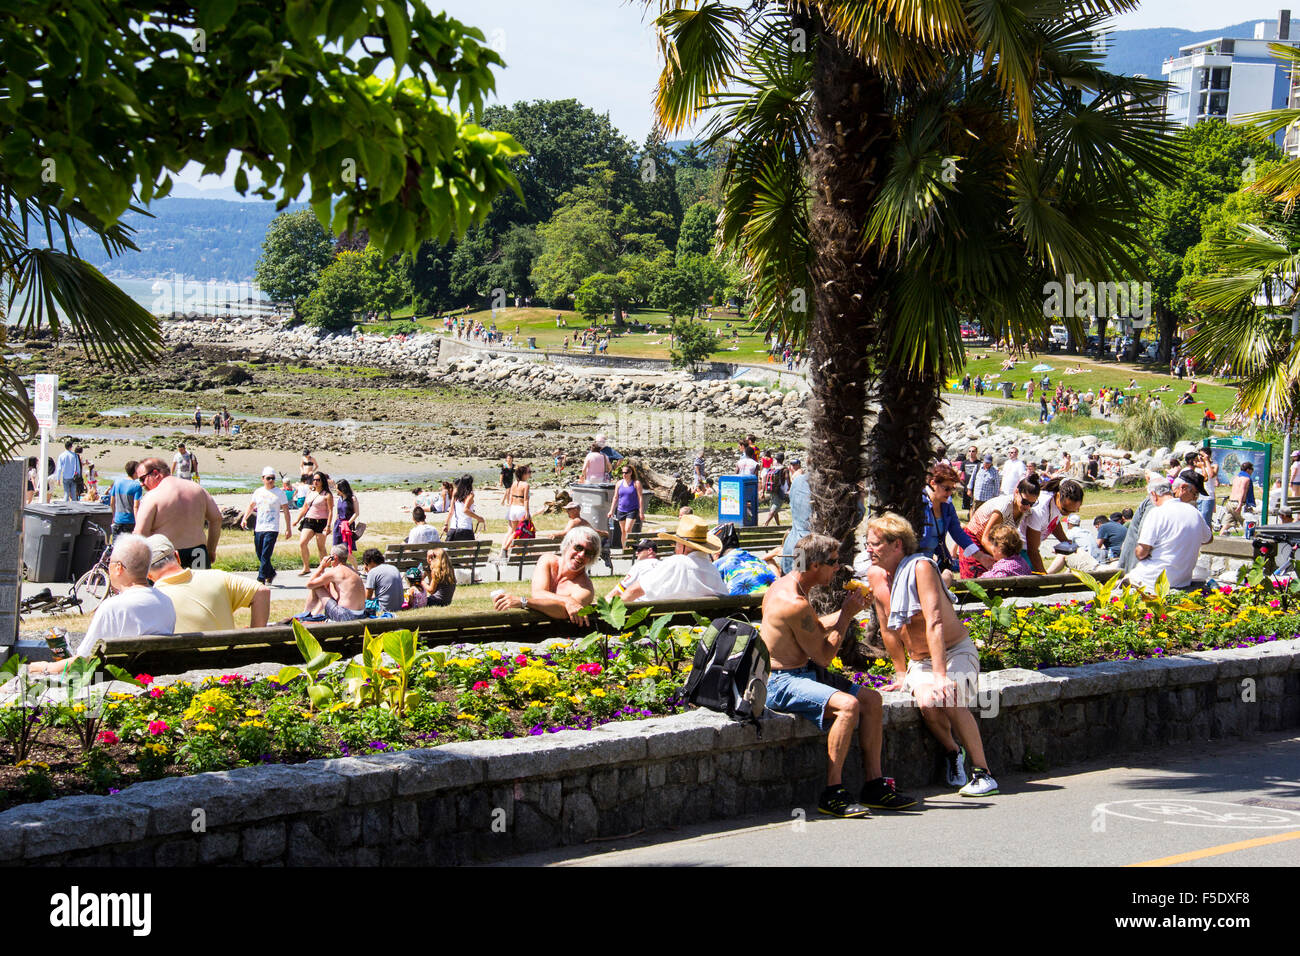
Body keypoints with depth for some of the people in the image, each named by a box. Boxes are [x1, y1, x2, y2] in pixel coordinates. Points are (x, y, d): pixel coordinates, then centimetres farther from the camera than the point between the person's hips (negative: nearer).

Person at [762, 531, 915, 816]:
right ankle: (832, 794, -25)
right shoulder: (795, 603, -24)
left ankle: (874, 785, 11)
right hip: (781, 682, -11)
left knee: (871, 700, 7)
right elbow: (823, 656, -16)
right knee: (847, 704, -31)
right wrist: (846, 615, -8)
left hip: (802, 672, 11)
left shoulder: (790, 583, 8)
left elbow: (814, 630, 26)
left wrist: (845, 612, 12)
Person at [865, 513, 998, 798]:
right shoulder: (876, 576, 0)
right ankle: (952, 751, 0)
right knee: (928, 703, -28)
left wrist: (940, 675, -34)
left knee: (949, 701, -32)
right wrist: (901, 674, 16)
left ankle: (982, 772, -20)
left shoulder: (921, 567, -20)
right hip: (919, 661, 4)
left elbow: (934, 622, -27)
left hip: (956, 652, -4)